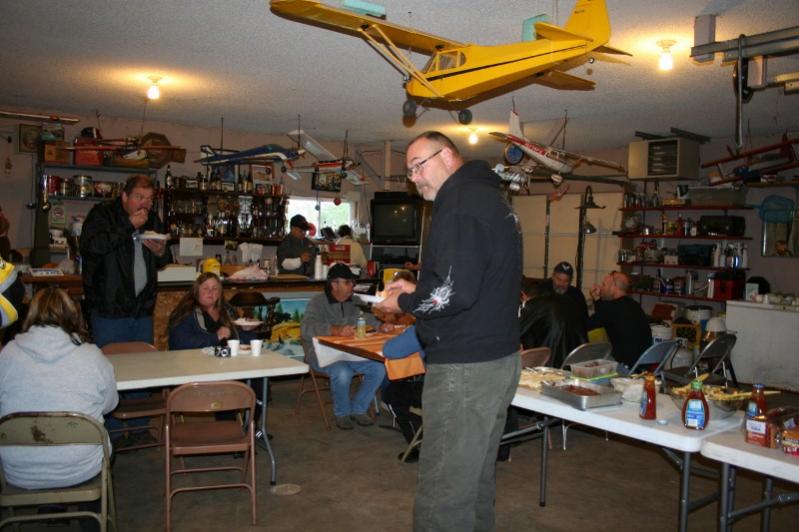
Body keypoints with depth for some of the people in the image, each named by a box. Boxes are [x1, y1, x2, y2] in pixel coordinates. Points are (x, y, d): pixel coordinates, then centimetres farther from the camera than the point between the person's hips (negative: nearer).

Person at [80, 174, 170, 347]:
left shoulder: (152, 219, 13)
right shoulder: (102, 214, -3)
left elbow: (162, 262, 19)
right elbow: (89, 247, -22)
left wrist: (161, 253, -6)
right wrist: (129, 226, -19)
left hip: (143, 309, 5)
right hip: (109, 309, -5)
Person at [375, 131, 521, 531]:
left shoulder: (463, 203, -16)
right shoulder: (489, 197, 17)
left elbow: (454, 293, -25)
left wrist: (404, 303, -7)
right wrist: (417, 291, 16)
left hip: (465, 368, -11)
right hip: (500, 359, 11)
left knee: (442, 497, -3)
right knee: (477, 482, 21)